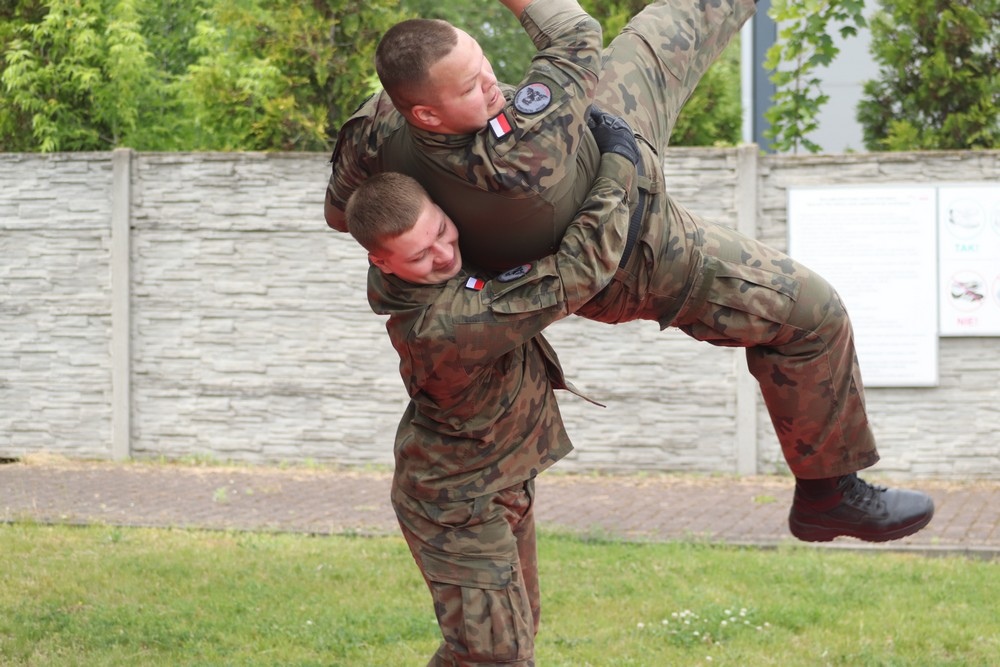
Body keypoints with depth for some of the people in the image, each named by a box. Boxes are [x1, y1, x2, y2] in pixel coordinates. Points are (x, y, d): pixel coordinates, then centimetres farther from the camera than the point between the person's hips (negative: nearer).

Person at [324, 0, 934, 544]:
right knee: (807, 312, 3)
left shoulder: (380, 125, -32)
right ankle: (828, 492, 19)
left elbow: (342, 210, -9)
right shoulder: (519, 157, -50)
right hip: (634, 263, -7)